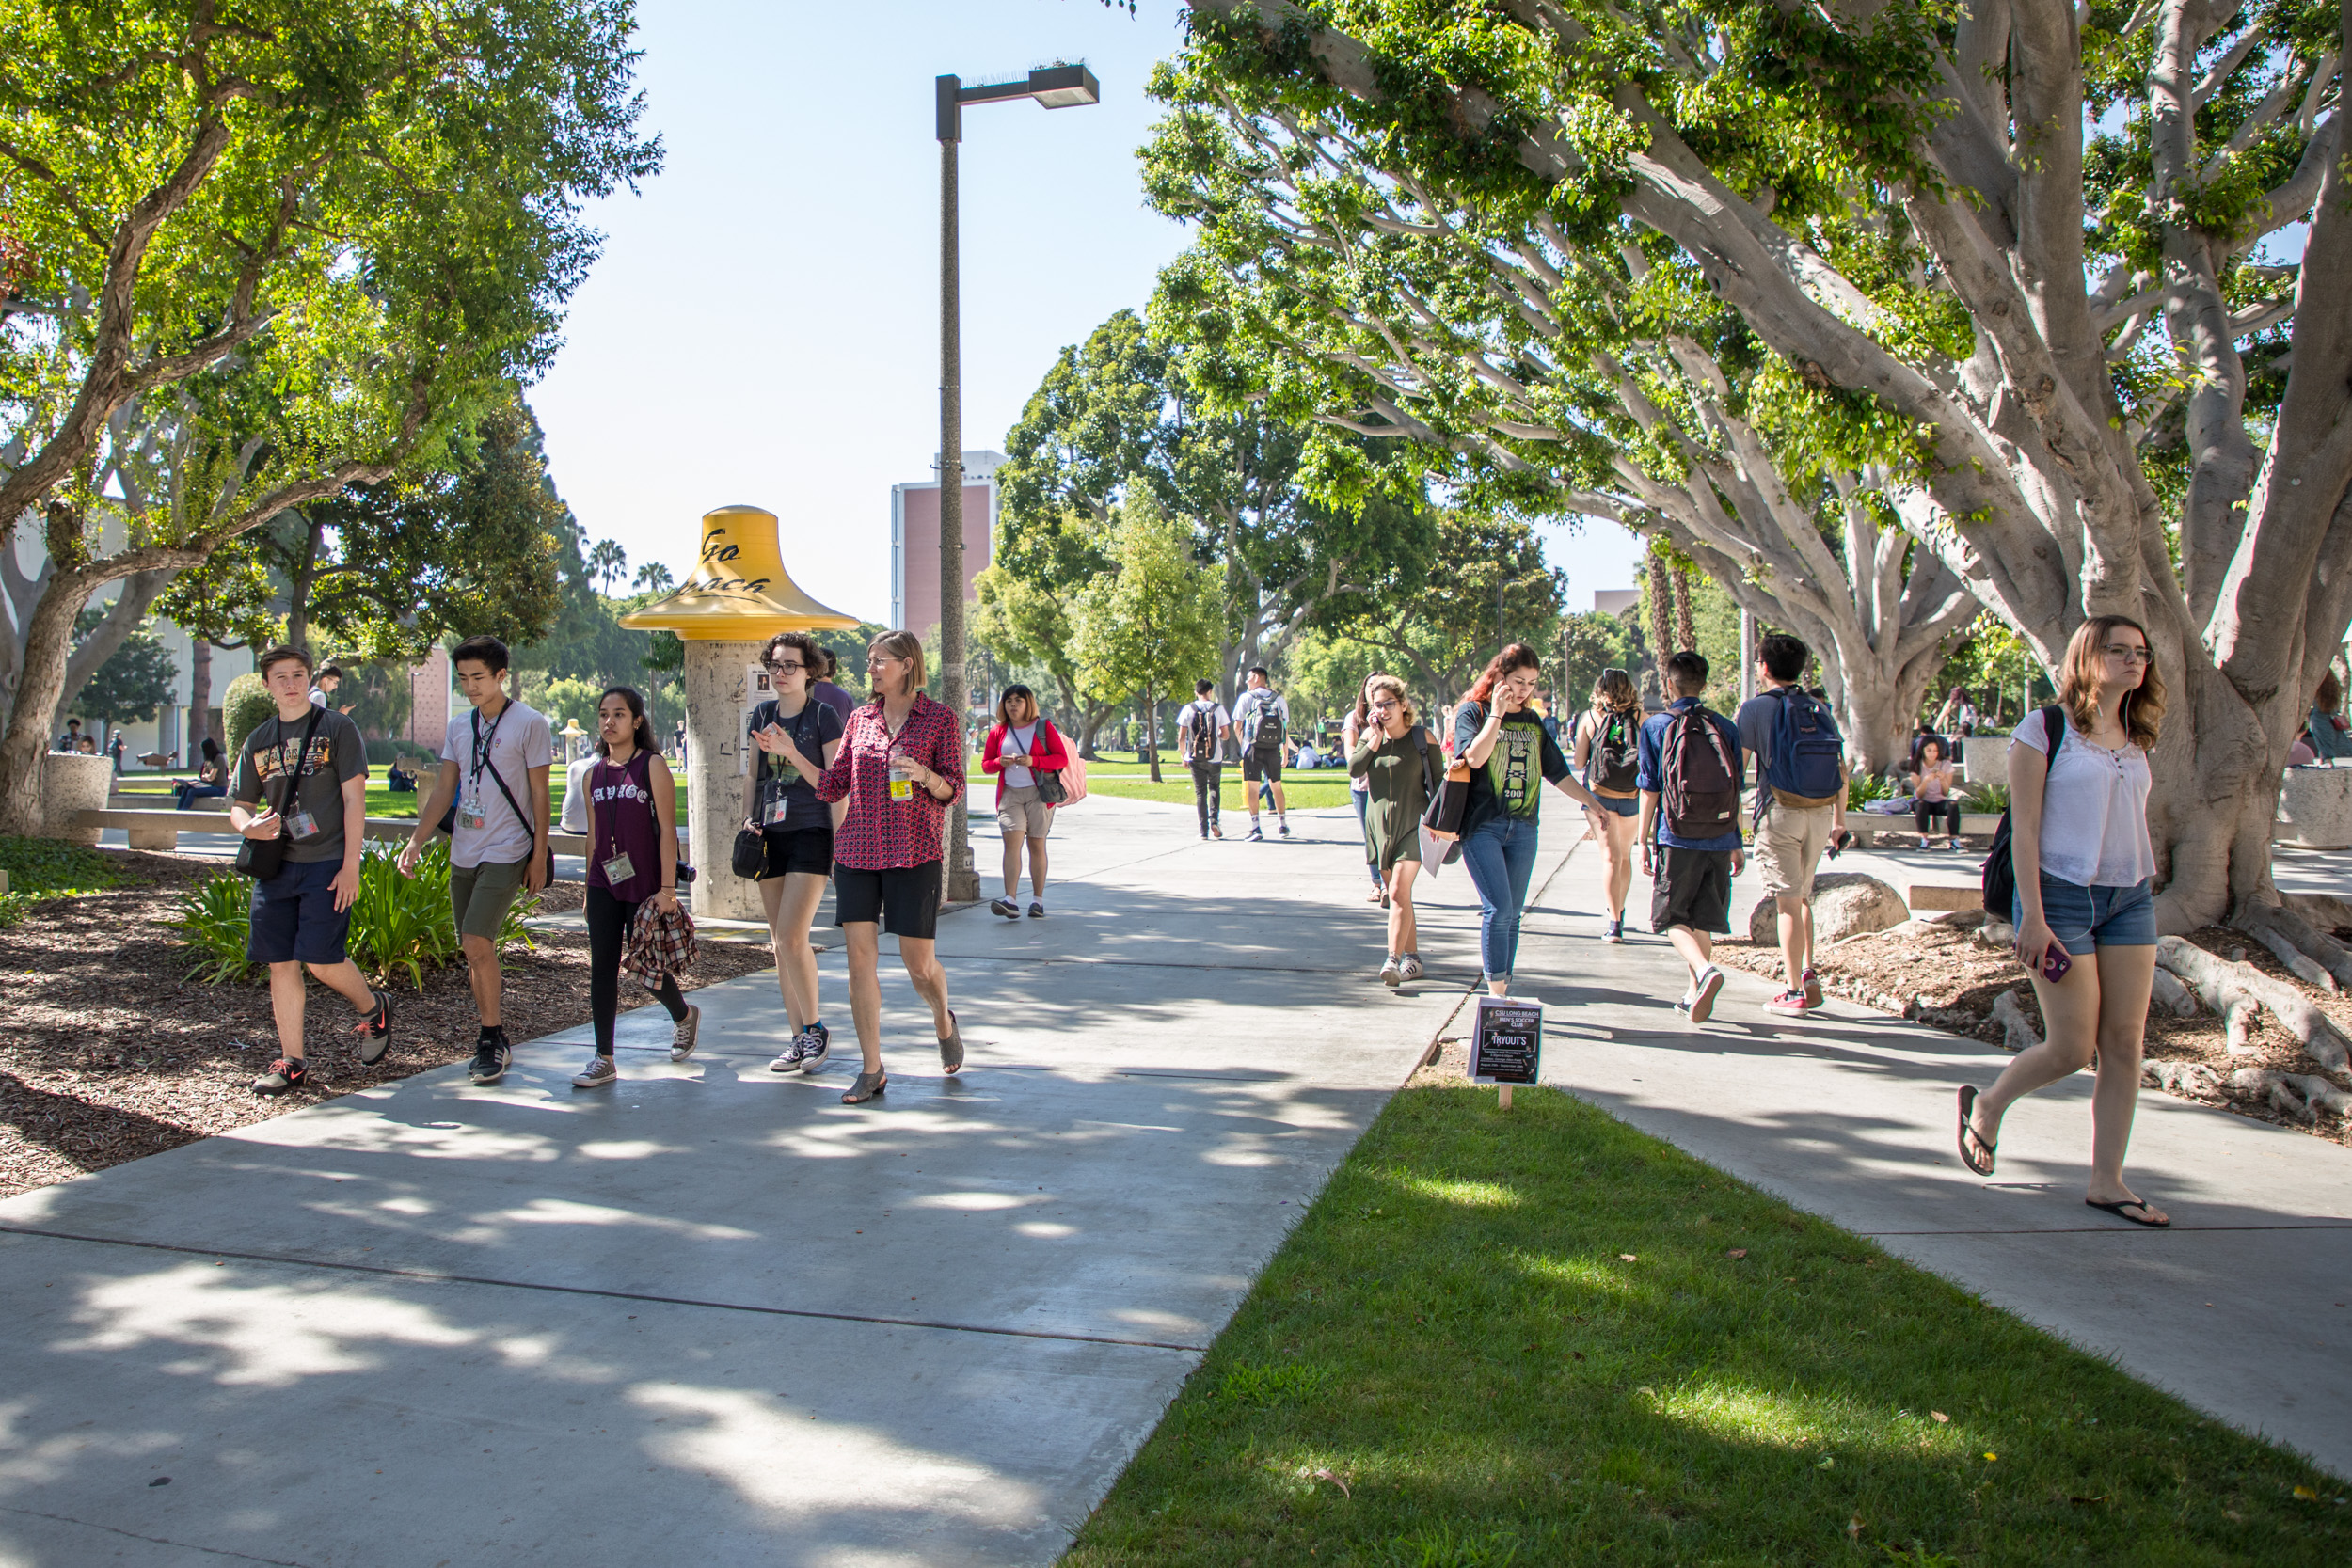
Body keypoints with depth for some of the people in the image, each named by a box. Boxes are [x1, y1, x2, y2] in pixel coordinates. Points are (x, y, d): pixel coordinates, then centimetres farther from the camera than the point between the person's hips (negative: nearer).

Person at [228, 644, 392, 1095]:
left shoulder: (337, 728, -1)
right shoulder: (259, 741, 13)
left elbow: (354, 798, -5)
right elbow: (239, 805, 18)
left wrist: (350, 864, -11)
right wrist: (249, 826, -8)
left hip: (327, 861, -5)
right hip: (276, 863, 5)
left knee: (321, 957, -11)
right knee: (281, 963, 4)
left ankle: (373, 1009, 18)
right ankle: (292, 1061, 12)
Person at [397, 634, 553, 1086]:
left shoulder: (529, 723, -5)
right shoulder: (458, 726, 12)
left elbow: (539, 795, -5)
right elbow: (444, 791, 14)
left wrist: (539, 855, -7)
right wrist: (415, 842, 4)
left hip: (506, 852, -6)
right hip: (463, 852, 6)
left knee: (477, 942, -16)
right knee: (473, 949, 8)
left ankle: (492, 1040, -2)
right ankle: (494, 1039, 19)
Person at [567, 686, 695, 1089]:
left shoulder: (652, 766, -5)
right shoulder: (594, 775, 10)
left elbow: (667, 830, -9)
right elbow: (593, 836, 16)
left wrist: (667, 888, -14)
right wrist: (590, 890, 15)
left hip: (644, 885, -5)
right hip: (604, 886, 5)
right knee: (602, 968, 1)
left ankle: (683, 1017, 33)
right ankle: (603, 1060, 6)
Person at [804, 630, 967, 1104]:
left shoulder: (940, 719, 0)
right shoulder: (860, 719, 10)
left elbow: (953, 791, -1)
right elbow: (833, 787, 11)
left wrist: (924, 775, -21)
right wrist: (789, 753, 4)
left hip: (914, 855, -3)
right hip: (857, 851, 3)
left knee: (918, 961, 0)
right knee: (860, 957, -1)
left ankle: (943, 1020, 34)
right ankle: (871, 1070, 7)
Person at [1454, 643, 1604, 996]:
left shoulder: (1532, 721, 15)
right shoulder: (1472, 711, 0)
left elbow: (1557, 771, 22)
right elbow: (1474, 756, -17)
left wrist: (1590, 801, 21)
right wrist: (1497, 713, -13)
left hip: (1522, 829, 5)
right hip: (1482, 825, -5)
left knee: (1512, 913, 7)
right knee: (1498, 908, -15)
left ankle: (1503, 985, 14)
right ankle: (1496, 991, -13)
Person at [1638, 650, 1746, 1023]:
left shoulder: (1656, 726, -3)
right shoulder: (1725, 728, 6)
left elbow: (1650, 790, -4)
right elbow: (1736, 789, 8)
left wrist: (1644, 840, 3)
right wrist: (1737, 842, 14)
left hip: (1676, 840, -3)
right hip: (1719, 840, 3)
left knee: (1671, 918, 4)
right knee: (1702, 919, 15)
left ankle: (1704, 970, -22)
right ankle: (1695, 993, 20)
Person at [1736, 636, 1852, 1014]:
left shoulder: (1757, 707, -6)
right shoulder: (1820, 709, 9)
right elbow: (1841, 770, 11)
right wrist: (1839, 821, 17)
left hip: (1781, 812, -5)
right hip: (1820, 814, 5)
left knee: (1788, 901, -3)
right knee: (1802, 895, 21)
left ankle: (1794, 991, -2)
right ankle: (1808, 972, 18)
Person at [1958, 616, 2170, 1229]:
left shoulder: (2136, 739, 12)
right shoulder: (2044, 729, -7)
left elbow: (2130, 822, 18)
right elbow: (2023, 828, -10)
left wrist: (2137, 894, 15)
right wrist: (2032, 915, -15)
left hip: (2130, 899, 6)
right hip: (2062, 895, -6)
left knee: (2125, 1044, 2)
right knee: (2072, 1048, -5)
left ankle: (2106, 1181, 11)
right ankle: (1985, 1104, 23)